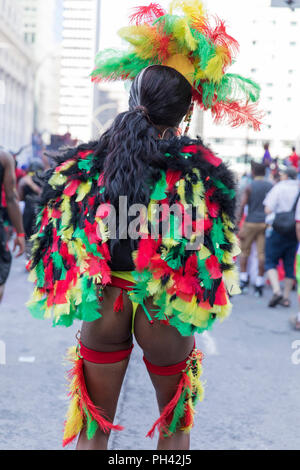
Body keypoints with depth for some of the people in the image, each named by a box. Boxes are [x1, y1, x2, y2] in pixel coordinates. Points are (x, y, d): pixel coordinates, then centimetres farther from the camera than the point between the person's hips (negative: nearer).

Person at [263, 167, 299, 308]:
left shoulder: (279, 188, -6)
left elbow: (268, 210, -12)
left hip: (278, 231, -4)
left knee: (270, 262, 5)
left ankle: (277, 291, -15)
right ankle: (286, 297, 12)